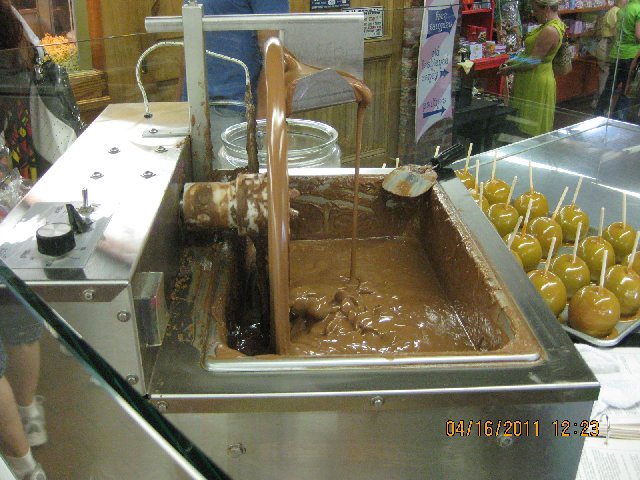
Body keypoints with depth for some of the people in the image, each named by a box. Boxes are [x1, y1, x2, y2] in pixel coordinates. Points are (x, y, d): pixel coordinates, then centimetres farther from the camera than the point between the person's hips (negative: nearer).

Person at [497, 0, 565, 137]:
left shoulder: (550, 31, -22)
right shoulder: (554, 23, 11)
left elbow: (533, 61, -21)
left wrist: (511, 69, -9)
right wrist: (513, 61, 9)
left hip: (536, 83, -10)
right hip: (534, 80, 10)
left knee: (532, 132, -2)